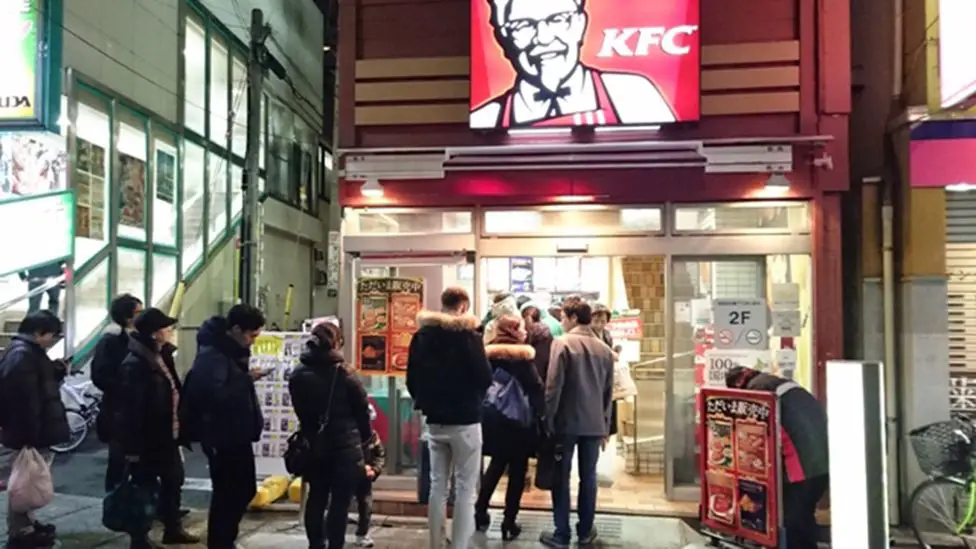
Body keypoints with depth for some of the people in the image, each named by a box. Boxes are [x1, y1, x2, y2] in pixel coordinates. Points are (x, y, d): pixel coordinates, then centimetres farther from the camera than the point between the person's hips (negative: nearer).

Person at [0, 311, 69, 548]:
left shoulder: (31, 352, 12)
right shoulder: (21, 355, -21)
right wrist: (30, 435, -27)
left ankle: (27, 524, 30)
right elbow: (23, 398, -27)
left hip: (33, 431, 10)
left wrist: (57, 372, 6)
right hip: (26, 433, -10)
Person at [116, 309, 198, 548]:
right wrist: (132, 446, -21)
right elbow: (130, 408, -22)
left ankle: (173, 529, 34)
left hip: (166, 435, 9)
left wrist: (176, 430, 15)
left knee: (173, 481, 19)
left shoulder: (162, 357, 8)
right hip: (146, 439, -9)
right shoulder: (134, 364, -20)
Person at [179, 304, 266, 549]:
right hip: (223, 437, -10)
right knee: (227, 494, 1)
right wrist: (247, 379, -25)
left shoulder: (232, 350, 9)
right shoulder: (212, 354, -21)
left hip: (237, 434, 10)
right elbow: (216, 394, -35)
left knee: (244, 490, 18)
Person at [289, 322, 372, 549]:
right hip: (345, 447, -5)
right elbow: (362, 409, -5)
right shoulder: (344, 375, -13)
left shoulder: (298, 376, 1)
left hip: (314, 446, 5)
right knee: (340, 502, 1)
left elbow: (301, 411, 9)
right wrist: (364, 436, 11)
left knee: (316, 498, 16)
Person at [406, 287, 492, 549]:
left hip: (434, 422, 5)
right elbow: (485, 378, -13)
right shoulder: (468, 334, -12)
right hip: (465, 421, -5)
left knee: (437, 487, 13)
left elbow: (411, 379, 7)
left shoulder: (422, 335, 3)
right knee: (465, 490, 3)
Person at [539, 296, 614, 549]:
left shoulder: (562, 343, -10)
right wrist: (605, 426, 17)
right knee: (588, 477, 12)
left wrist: (548, 420, -6)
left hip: (566, 421, -4)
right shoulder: (604, 349, 7)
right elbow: (608, 392, 10)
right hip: (594, 423, 4)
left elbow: (553, 386, -13)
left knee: (561, 478, 5)